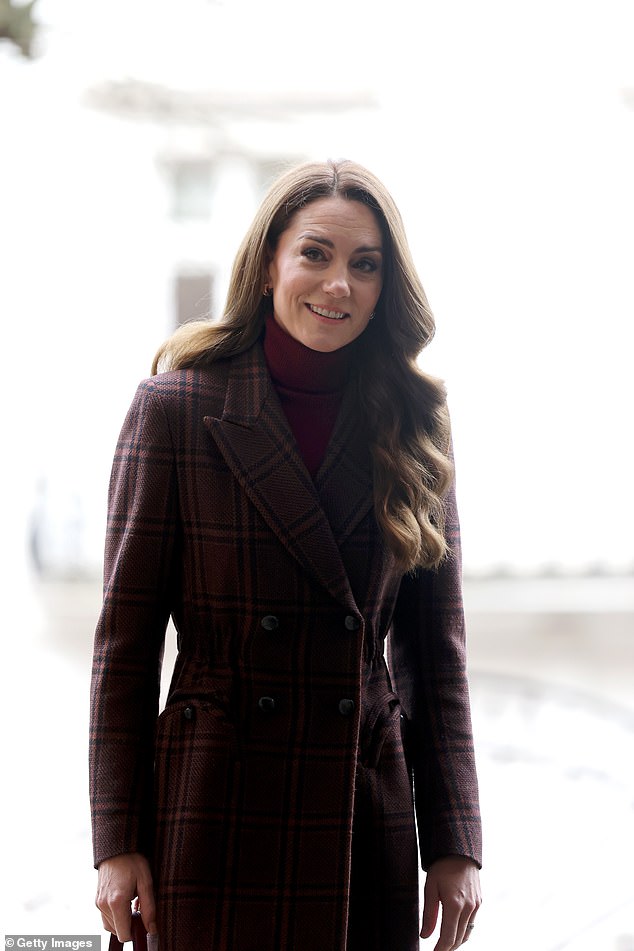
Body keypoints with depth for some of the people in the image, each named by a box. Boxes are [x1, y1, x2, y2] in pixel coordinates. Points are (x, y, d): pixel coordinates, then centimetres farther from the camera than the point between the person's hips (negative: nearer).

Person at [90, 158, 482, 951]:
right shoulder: (174, 407, -3)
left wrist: (454, 845, 3)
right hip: (216, 819, -2)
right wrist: (118, 842, -6)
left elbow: (437, 649, 7)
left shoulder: (411, 424, 5)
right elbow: (125, 638, -3)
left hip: (369, 824, 3)